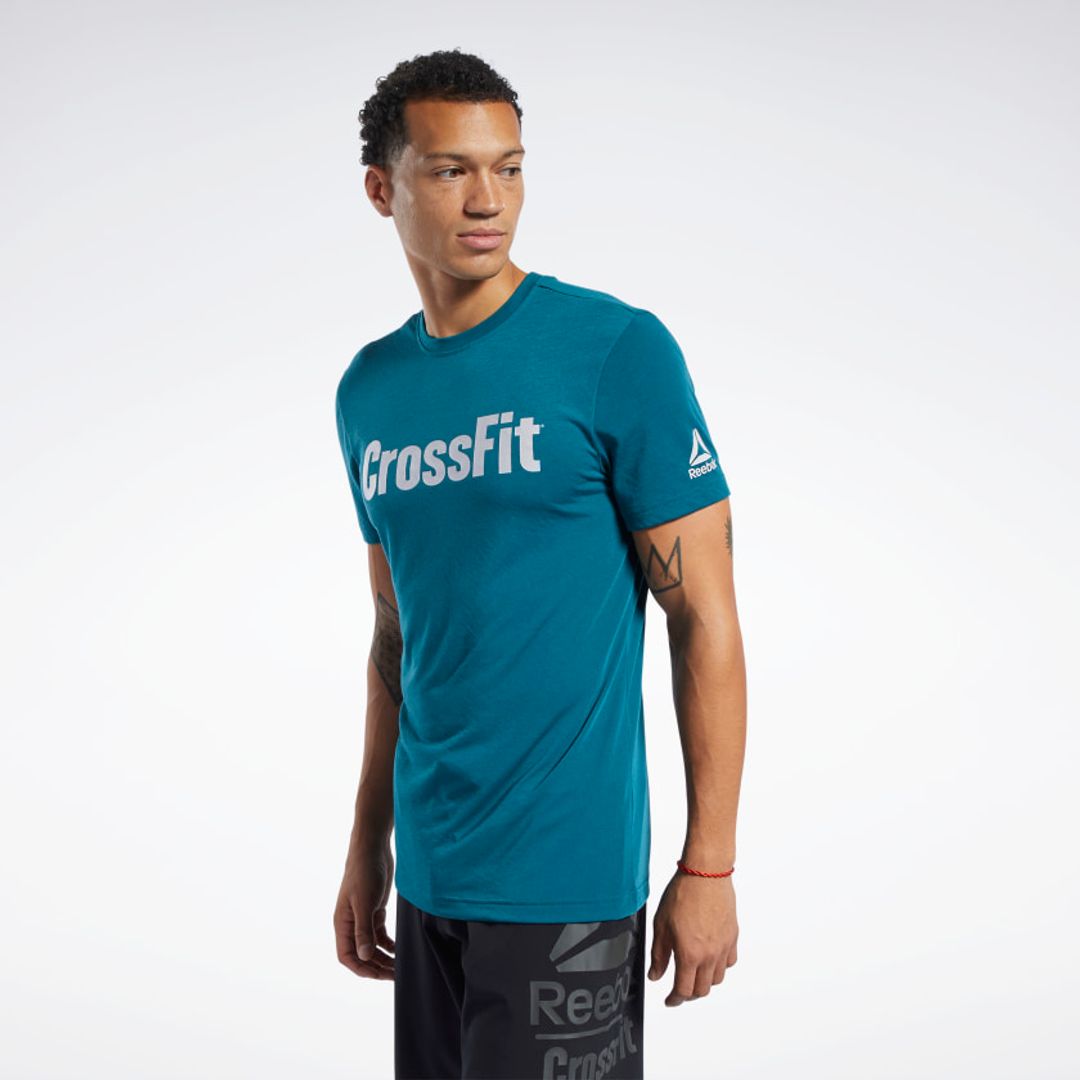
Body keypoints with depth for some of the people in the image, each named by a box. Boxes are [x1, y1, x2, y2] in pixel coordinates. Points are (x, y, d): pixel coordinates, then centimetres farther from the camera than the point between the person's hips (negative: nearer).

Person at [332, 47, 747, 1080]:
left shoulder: (619, 351, -11)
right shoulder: (369, 391, 6)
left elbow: (705, 618, -10)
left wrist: (708, 867, -11)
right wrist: (368, 847, 14)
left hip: (563, 876, -5)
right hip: (427, 870, 6)